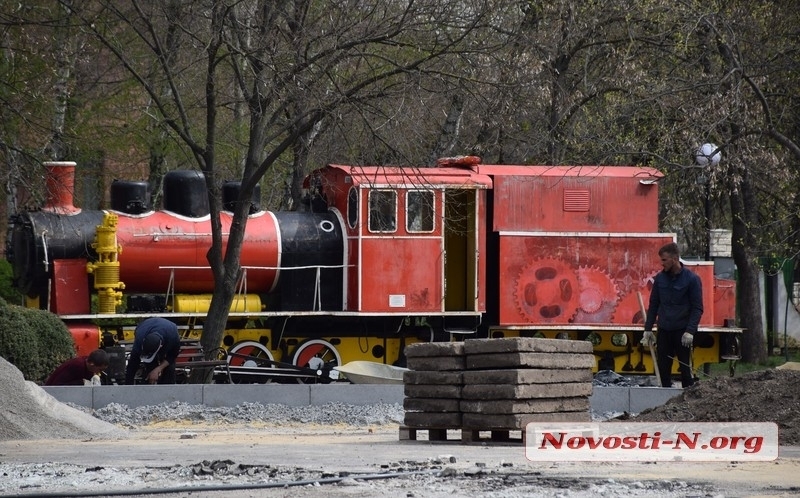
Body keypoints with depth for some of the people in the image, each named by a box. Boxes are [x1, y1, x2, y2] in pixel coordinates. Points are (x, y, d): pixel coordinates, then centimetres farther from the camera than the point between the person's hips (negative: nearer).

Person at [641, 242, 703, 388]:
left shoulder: (692, 279, -7)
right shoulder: (660, 278, 6)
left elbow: (697, 308, -8)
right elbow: (653, 305, 13)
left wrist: (690, 331, -17)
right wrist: (648, 329, 9)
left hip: (682, 331, -4)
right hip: (663, 331, 4)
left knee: (685, 368, -1)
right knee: (663, 368, 5)